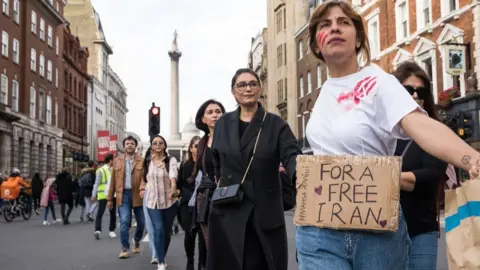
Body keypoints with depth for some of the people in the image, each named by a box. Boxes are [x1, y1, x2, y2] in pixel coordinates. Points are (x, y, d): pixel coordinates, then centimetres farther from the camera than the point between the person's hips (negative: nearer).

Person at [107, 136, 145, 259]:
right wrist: (110, 198, 8)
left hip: (138, 195, 0)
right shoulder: (117, 161, 9)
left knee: (141, 222, 10)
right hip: (123, 195, 0)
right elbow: (113, 181, 10)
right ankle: (125, 248, -1)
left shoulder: (142, 161, 1)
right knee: (124, 221, -10)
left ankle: (136, 241, 37)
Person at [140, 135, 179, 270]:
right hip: (152, 201, 1)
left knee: (167, 231, 9)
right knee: (158, 230, -14)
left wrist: (173, 187, -43)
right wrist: (143, 188, 10)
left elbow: (173, 175, -26)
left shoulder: (171, 160, -7)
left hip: (169, 201, -1)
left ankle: (161, 258, 32)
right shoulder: (147, 161, 5)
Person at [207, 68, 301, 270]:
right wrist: (219, 180, 8)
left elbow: (291, 155, -15)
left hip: (265, 209, -2)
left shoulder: (275, 124, -1)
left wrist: (301, 173, -35)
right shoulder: (223, 124, 8)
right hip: (228, 210, 2)